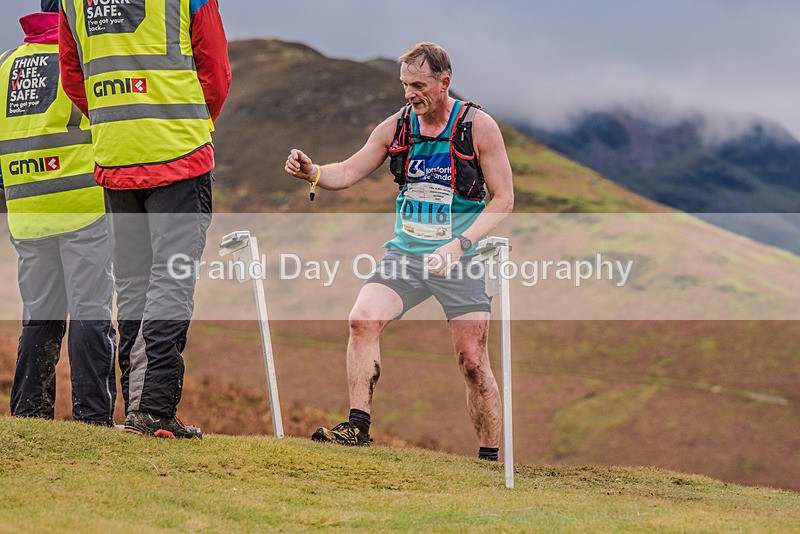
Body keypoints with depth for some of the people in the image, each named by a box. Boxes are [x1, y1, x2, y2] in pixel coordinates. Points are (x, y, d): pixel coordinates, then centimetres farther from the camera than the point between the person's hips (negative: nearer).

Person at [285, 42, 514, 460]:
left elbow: (503, 199, -6)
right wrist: (312, 173, -19)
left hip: (461, 258, -3)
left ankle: (490, 456, 11)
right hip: (406, 253, 3)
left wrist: (460, 243, -18)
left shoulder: (478, 127, -8)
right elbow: (348, 172, 4)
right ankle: (358, 425, -15)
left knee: (472, 362, -4)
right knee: (363, 320, -21)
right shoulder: (397, 127, 3)